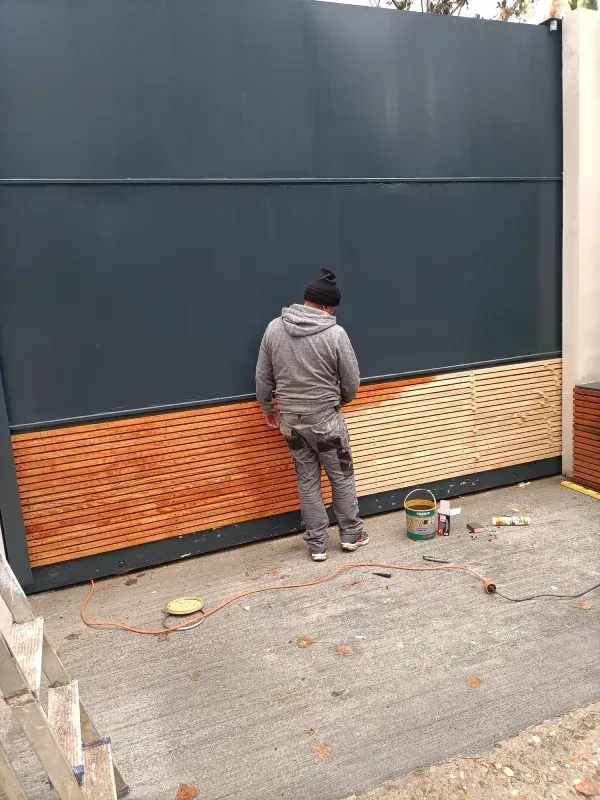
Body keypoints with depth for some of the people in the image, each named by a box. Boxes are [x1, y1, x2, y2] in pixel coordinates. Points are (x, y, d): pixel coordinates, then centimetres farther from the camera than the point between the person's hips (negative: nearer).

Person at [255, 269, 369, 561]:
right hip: (325, 419, -3)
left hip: (290, 420, 4)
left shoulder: (274, 328, -4)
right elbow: (351, 383, -6)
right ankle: (351, 535, 29)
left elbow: (262, 378, 3)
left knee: (307, 481, 13)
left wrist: (268, 409, 18)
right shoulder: (335, 334, -15)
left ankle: (317, 545, 21)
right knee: (342, 477, 15)